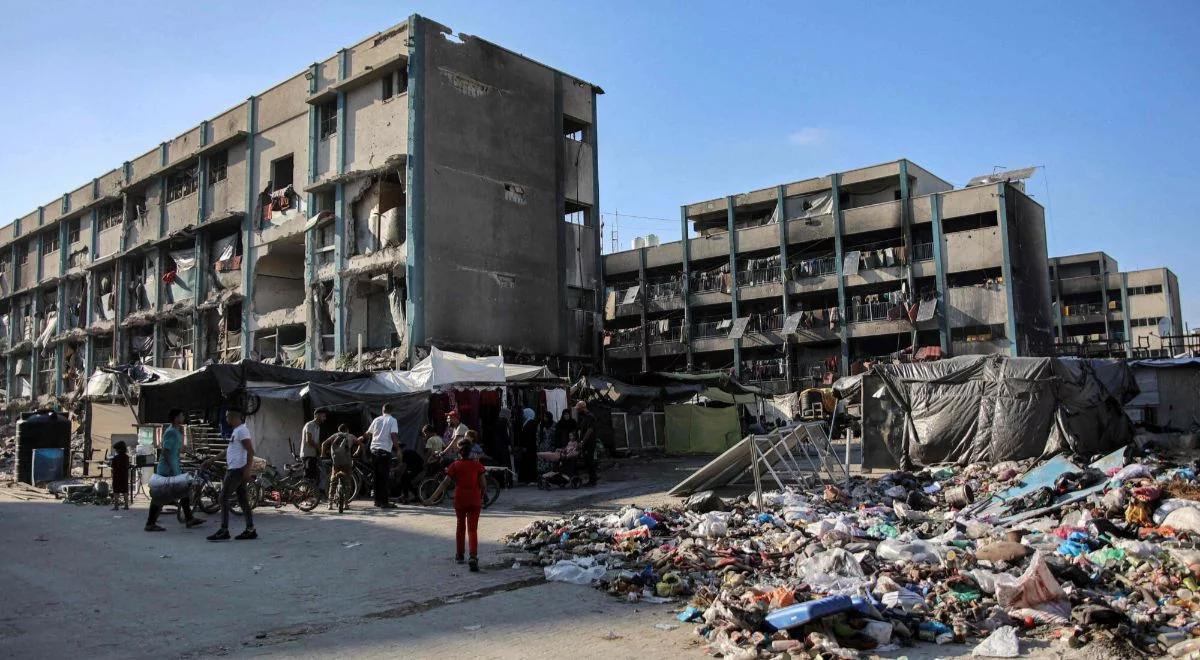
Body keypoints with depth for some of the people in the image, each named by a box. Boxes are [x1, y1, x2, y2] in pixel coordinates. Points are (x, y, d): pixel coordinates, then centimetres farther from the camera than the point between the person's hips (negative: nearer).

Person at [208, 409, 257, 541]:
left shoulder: (241, 430, -14)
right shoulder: (237, 430, 18)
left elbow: (250, 450, -21)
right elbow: (229, 450, 26)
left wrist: (248, 469, -24)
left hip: (237, 470, -10)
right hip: (235, 469, 10)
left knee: (224, 498, -7)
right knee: (243, 500, 8)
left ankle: (224, 531, -5)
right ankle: (250, 530, 9)